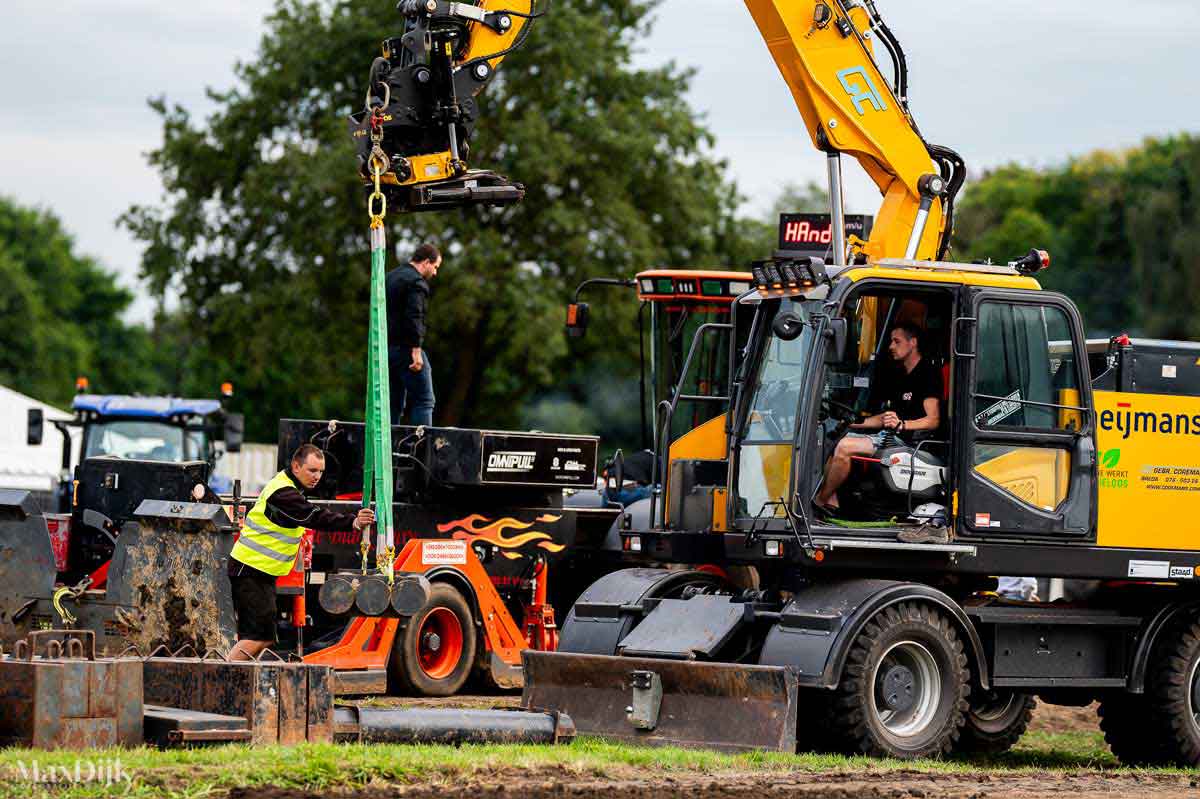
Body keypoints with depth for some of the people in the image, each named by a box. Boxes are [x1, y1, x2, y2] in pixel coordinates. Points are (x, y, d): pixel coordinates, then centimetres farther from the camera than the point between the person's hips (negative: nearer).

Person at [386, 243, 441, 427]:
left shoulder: (390, 277, 20)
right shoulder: (416, 282, -10)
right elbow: (414, 317, -20)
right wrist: (416, 350, -22)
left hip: (386, 348, 9)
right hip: (405, 349, -9)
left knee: (394, 403, 11)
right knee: (423, 401, -6)